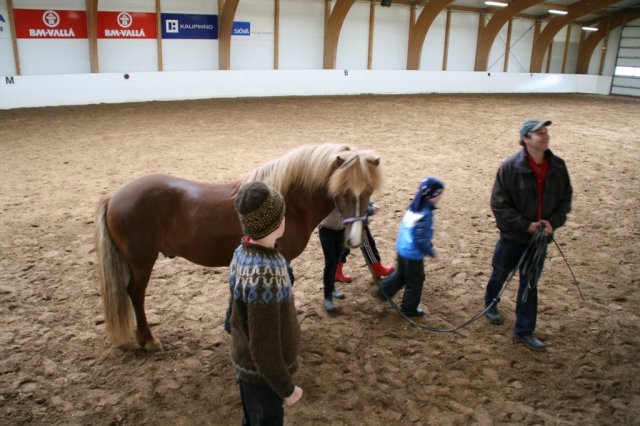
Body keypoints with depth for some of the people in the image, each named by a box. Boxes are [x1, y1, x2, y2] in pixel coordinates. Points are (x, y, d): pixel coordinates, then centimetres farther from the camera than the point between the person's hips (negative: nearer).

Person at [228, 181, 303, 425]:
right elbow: (263, 348, -28)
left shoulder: (244, 251, -7)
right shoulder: (264, 276, -35)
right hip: (262, 371, -7)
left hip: (246, 361, 7)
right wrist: (286, 388, -14)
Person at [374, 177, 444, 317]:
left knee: (401, 275, 26)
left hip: (403, 249, 9)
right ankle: (409, 309, 23)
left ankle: (382, 292, 34)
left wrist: (429, 246, 20)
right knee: (415, 281, 10)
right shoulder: (425, 214, -27)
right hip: (413, 253, -8)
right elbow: (421, 239, -26)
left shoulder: (415, 207, 1)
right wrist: (431, 252, -11)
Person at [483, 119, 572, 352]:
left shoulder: (557, 166, -6)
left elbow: (565, 198, 5)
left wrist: (553, 222, -12)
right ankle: (490, 305, 49)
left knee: (530, 285, 12)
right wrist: (526, 225, -20)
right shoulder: (511, 167, -19)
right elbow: (499, 204, -17)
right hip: (513, 236, -3)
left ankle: (524, 331, 25)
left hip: (540, 237, 3)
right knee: (500, 274, 18)